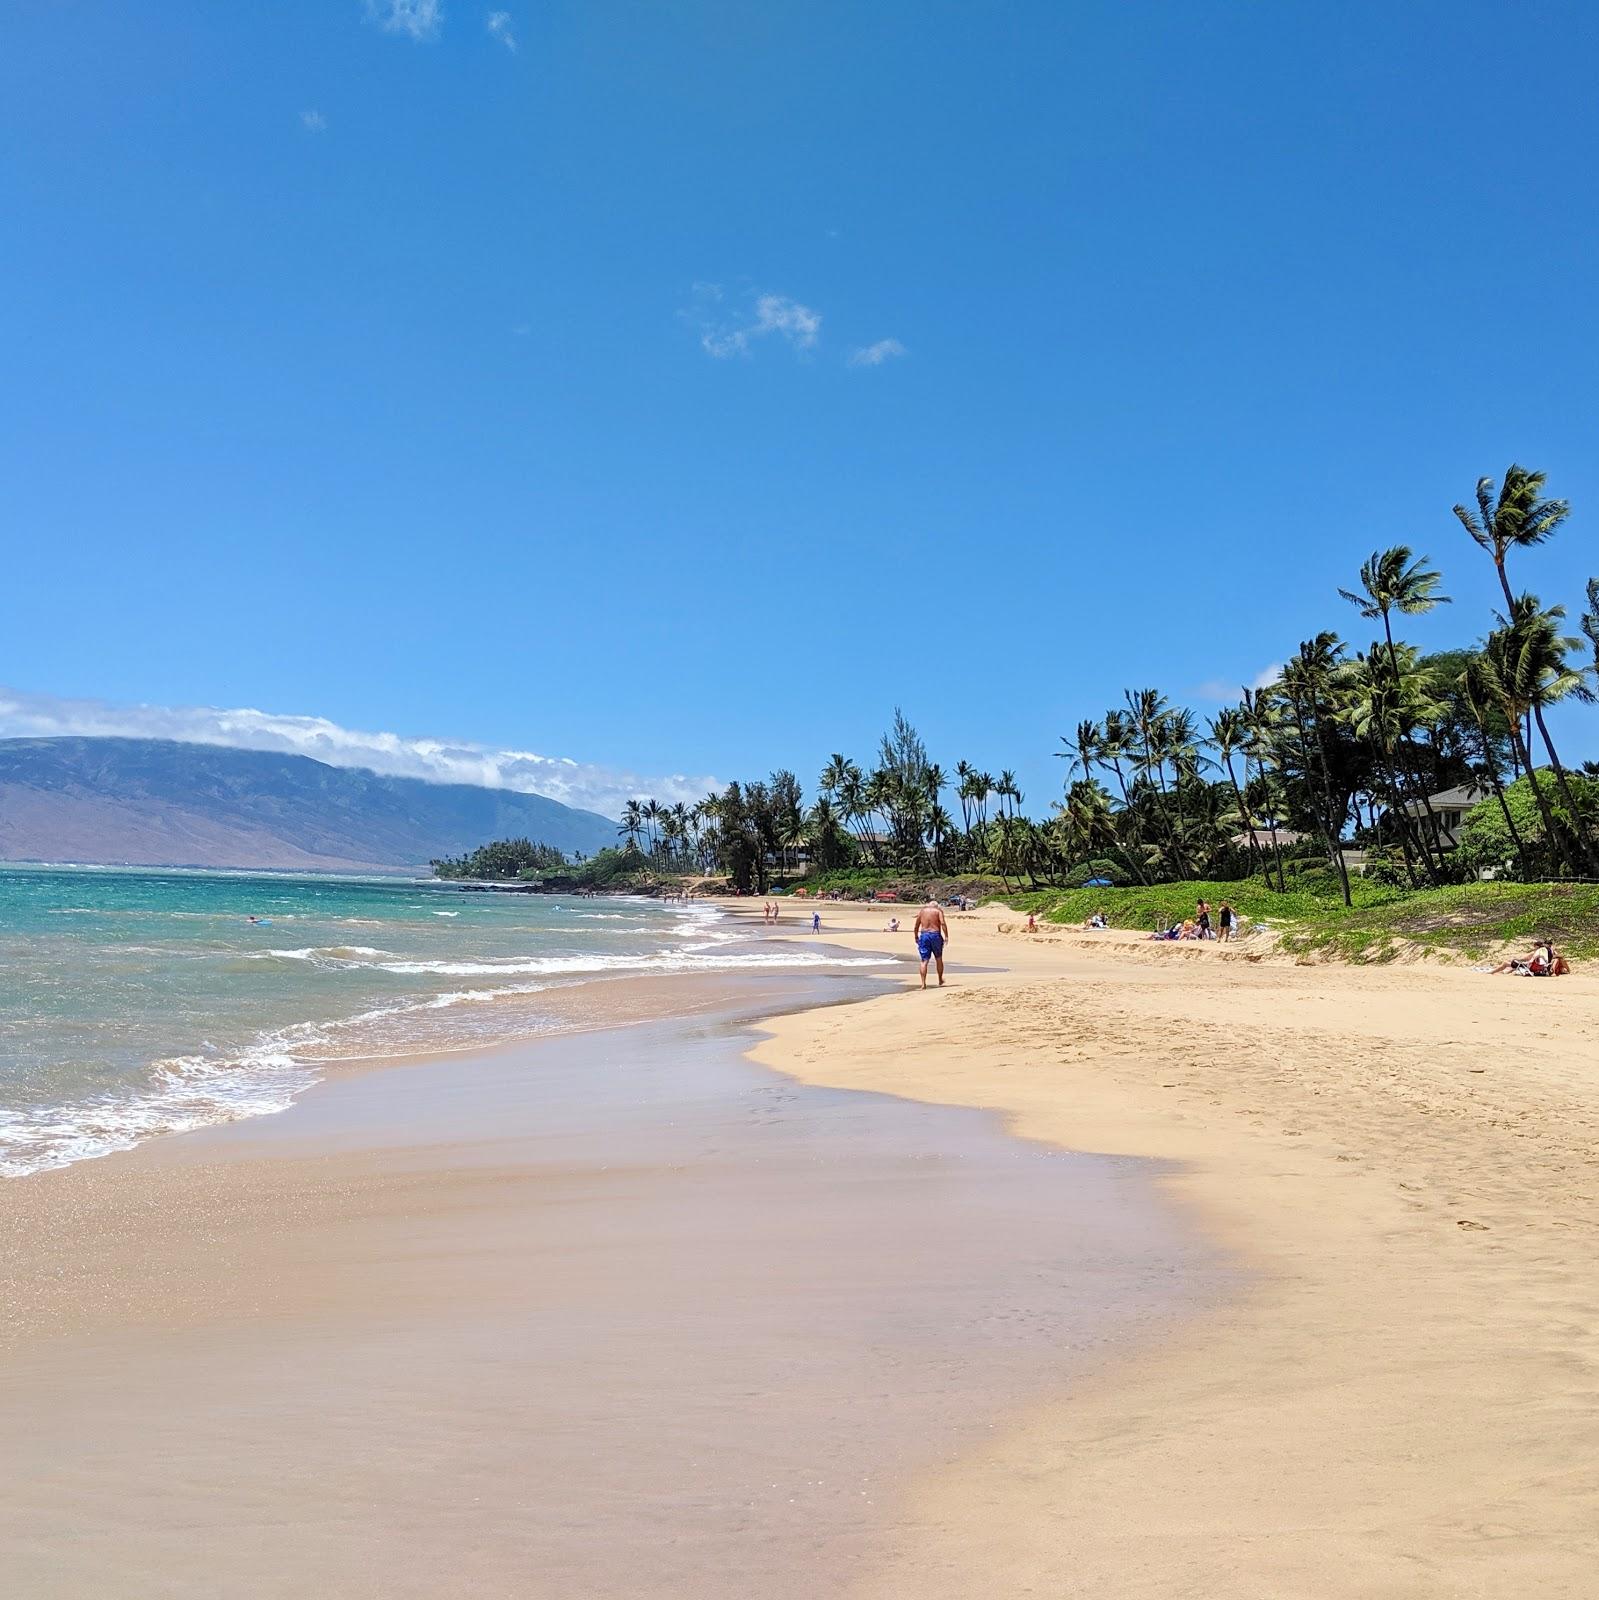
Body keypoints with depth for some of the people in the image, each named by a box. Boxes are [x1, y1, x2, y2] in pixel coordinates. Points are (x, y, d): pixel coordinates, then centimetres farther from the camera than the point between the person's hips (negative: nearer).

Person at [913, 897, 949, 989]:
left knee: (924, 961, 0)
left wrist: (916, 938, 21)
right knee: (938, 959, 17)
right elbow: (943, 923, -11)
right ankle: (940, 981, 29)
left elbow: (916, 927, 11)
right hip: (935, 935, -1)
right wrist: (946, 936, -11)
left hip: (923, 935, 1)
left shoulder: (922, 911, 13)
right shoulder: (938, 911, 5)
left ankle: (923, 983, -11)